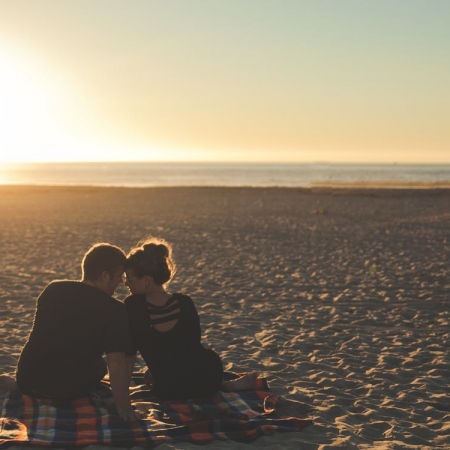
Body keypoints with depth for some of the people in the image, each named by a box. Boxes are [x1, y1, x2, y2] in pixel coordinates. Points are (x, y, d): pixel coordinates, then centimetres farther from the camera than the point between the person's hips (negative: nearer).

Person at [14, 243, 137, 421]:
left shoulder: (53, 289, 1)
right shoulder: (113, 309, -17)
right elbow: (116, 362, -23)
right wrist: (123, 406, -15)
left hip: (26, 381, 4)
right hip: (68, 390, -4)